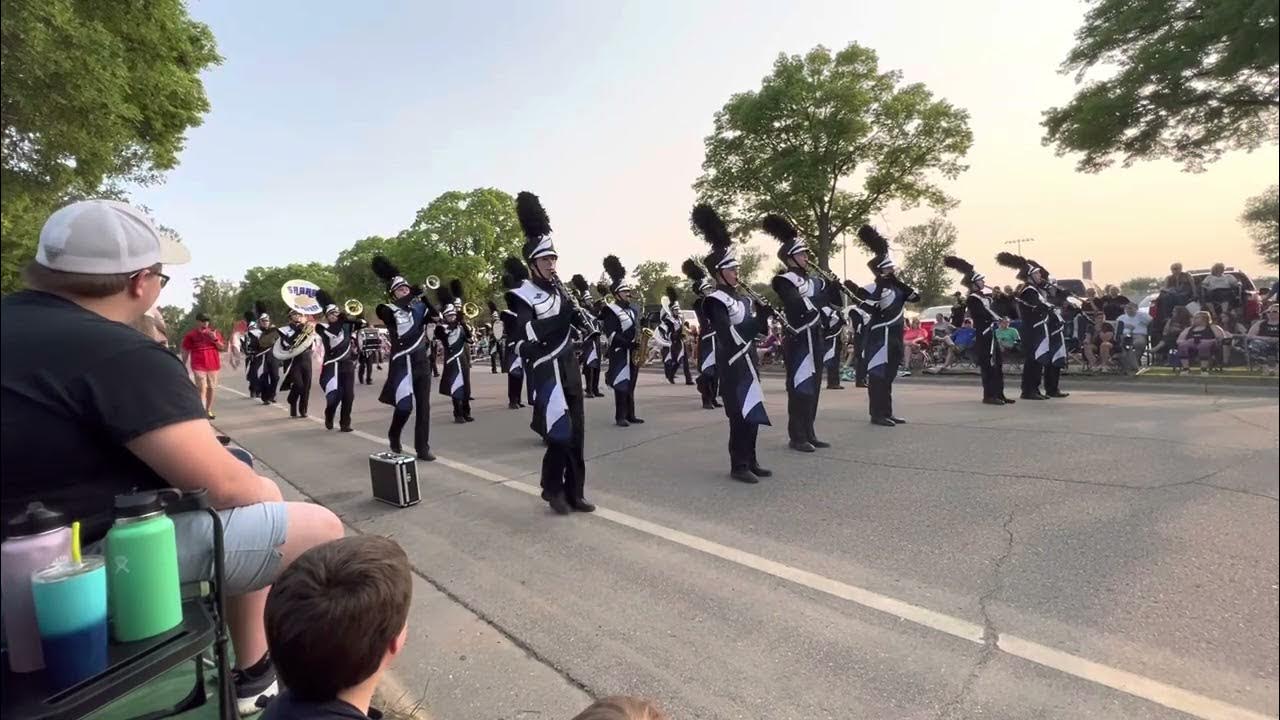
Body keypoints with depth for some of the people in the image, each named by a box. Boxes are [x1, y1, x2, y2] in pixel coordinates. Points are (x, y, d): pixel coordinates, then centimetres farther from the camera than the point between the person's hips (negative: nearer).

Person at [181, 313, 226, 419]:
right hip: (198, 365, -3)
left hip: (213, 365, 3)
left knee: (211, 388, 8)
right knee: (202, 388, -12)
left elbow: (222, 348, 7)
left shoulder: (214, 332, 9)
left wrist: (215, 339, -10)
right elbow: (185, 351, 7)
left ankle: (209, 411, 18)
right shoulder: (191, 334, 2)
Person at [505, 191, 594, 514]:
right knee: (560, 434, -5)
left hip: (569, 367, 7)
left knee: (576, 432, 8)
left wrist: (577, 313, -12)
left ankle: (574, 493, 19)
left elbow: (586, 324, 9)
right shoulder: (523, 295, -10)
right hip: (546, 372, -6)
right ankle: (553, 490, 16)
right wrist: (563, 313, -23)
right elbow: (531, 336, -24)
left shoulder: (558, 289, 11)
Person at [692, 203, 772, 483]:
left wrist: (761, 316, -5)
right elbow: (733, 336, -23)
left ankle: (751, 461, 23)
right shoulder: (716, 301, -13)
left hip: (748, 362, 9)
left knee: (753, 413, 12)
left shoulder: (740, 296, 14)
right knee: (741, 415, -6)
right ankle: (739, 466, 4)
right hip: (733, 365, -9)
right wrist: (761, 314, -22)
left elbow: (753, 330, 14)